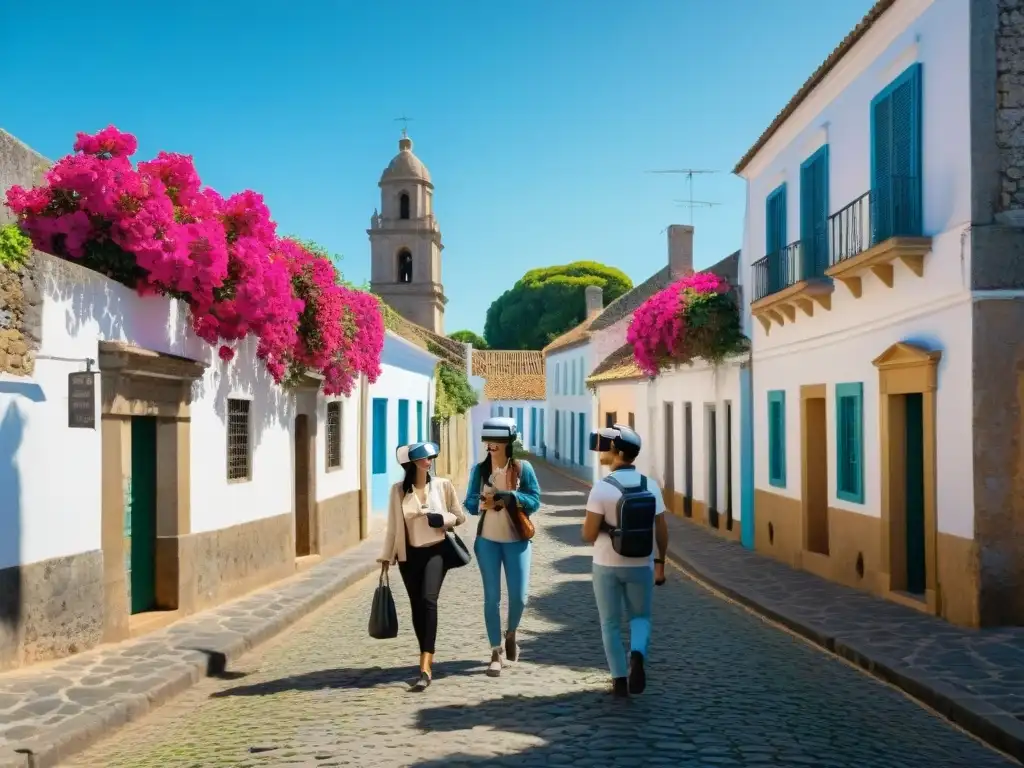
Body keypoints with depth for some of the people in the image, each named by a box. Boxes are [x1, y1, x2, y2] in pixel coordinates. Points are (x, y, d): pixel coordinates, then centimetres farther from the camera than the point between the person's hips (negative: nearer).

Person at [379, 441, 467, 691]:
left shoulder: (443, 485, -3)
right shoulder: (398, 490, -2)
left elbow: (460, 516, 7)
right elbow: (393, 525, 4)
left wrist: (442, 519, -11)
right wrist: (387, 556, 5)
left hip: (436, 550, -2)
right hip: (409, 554, 2)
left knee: (428, 600, -19)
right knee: (417, 606, 9)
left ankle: (425, 667, -23)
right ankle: (427, 658, 29)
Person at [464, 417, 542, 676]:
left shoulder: (523, 468, -5)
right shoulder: (480, 469, 0)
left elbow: (535, 500, -5)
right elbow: (469, 504, 1)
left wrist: (510, 497, -21)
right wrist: (483, 502, -21)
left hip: (517, 541, -1)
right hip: (487, 541, 1)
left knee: (519, 597, 1)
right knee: (492, 597, 4)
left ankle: (511, 634, 33)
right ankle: (496, 652, 14)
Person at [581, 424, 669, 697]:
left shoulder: (602, 488, -17)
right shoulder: (651, 486, -4)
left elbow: (588, 534, -15)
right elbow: (661, 531, 1)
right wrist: (660, 563, 13)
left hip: (607, 565, -3)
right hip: (641, 566, 3)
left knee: (611, 624, 14)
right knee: (640, 617, 20)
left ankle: (620, 679, 14)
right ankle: (637, 655, -8)